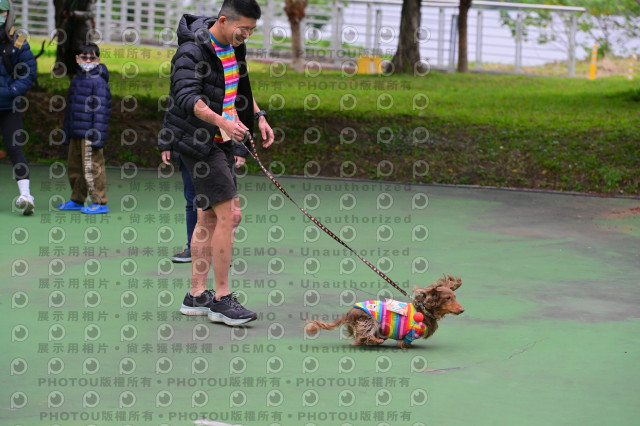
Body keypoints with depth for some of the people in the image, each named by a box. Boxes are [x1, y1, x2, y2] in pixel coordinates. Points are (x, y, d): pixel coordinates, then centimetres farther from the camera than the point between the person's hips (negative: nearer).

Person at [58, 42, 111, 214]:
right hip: (76, 134, 9)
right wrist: (67, 133, 21)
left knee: (92, 168, -7)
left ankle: (100, 202, -1)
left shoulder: (99, 82, -10)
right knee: (74, 166, 16)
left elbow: (101, 111, -14)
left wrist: (98, 135, -18)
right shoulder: (76, 81, 16)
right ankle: (77, 200, 28)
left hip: (90, 134, -9)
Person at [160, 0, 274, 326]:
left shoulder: (234, 48, 10)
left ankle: (196, 296, 17)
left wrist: (259, 117, 14)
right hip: (198, 141, -9)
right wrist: (222, 122, -42)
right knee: (228, 214, -13)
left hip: (221, 141, 9)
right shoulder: (191, 51, -18)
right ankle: (221, 300, -9)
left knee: (209, 217, 10)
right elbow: (187, 97, -29)